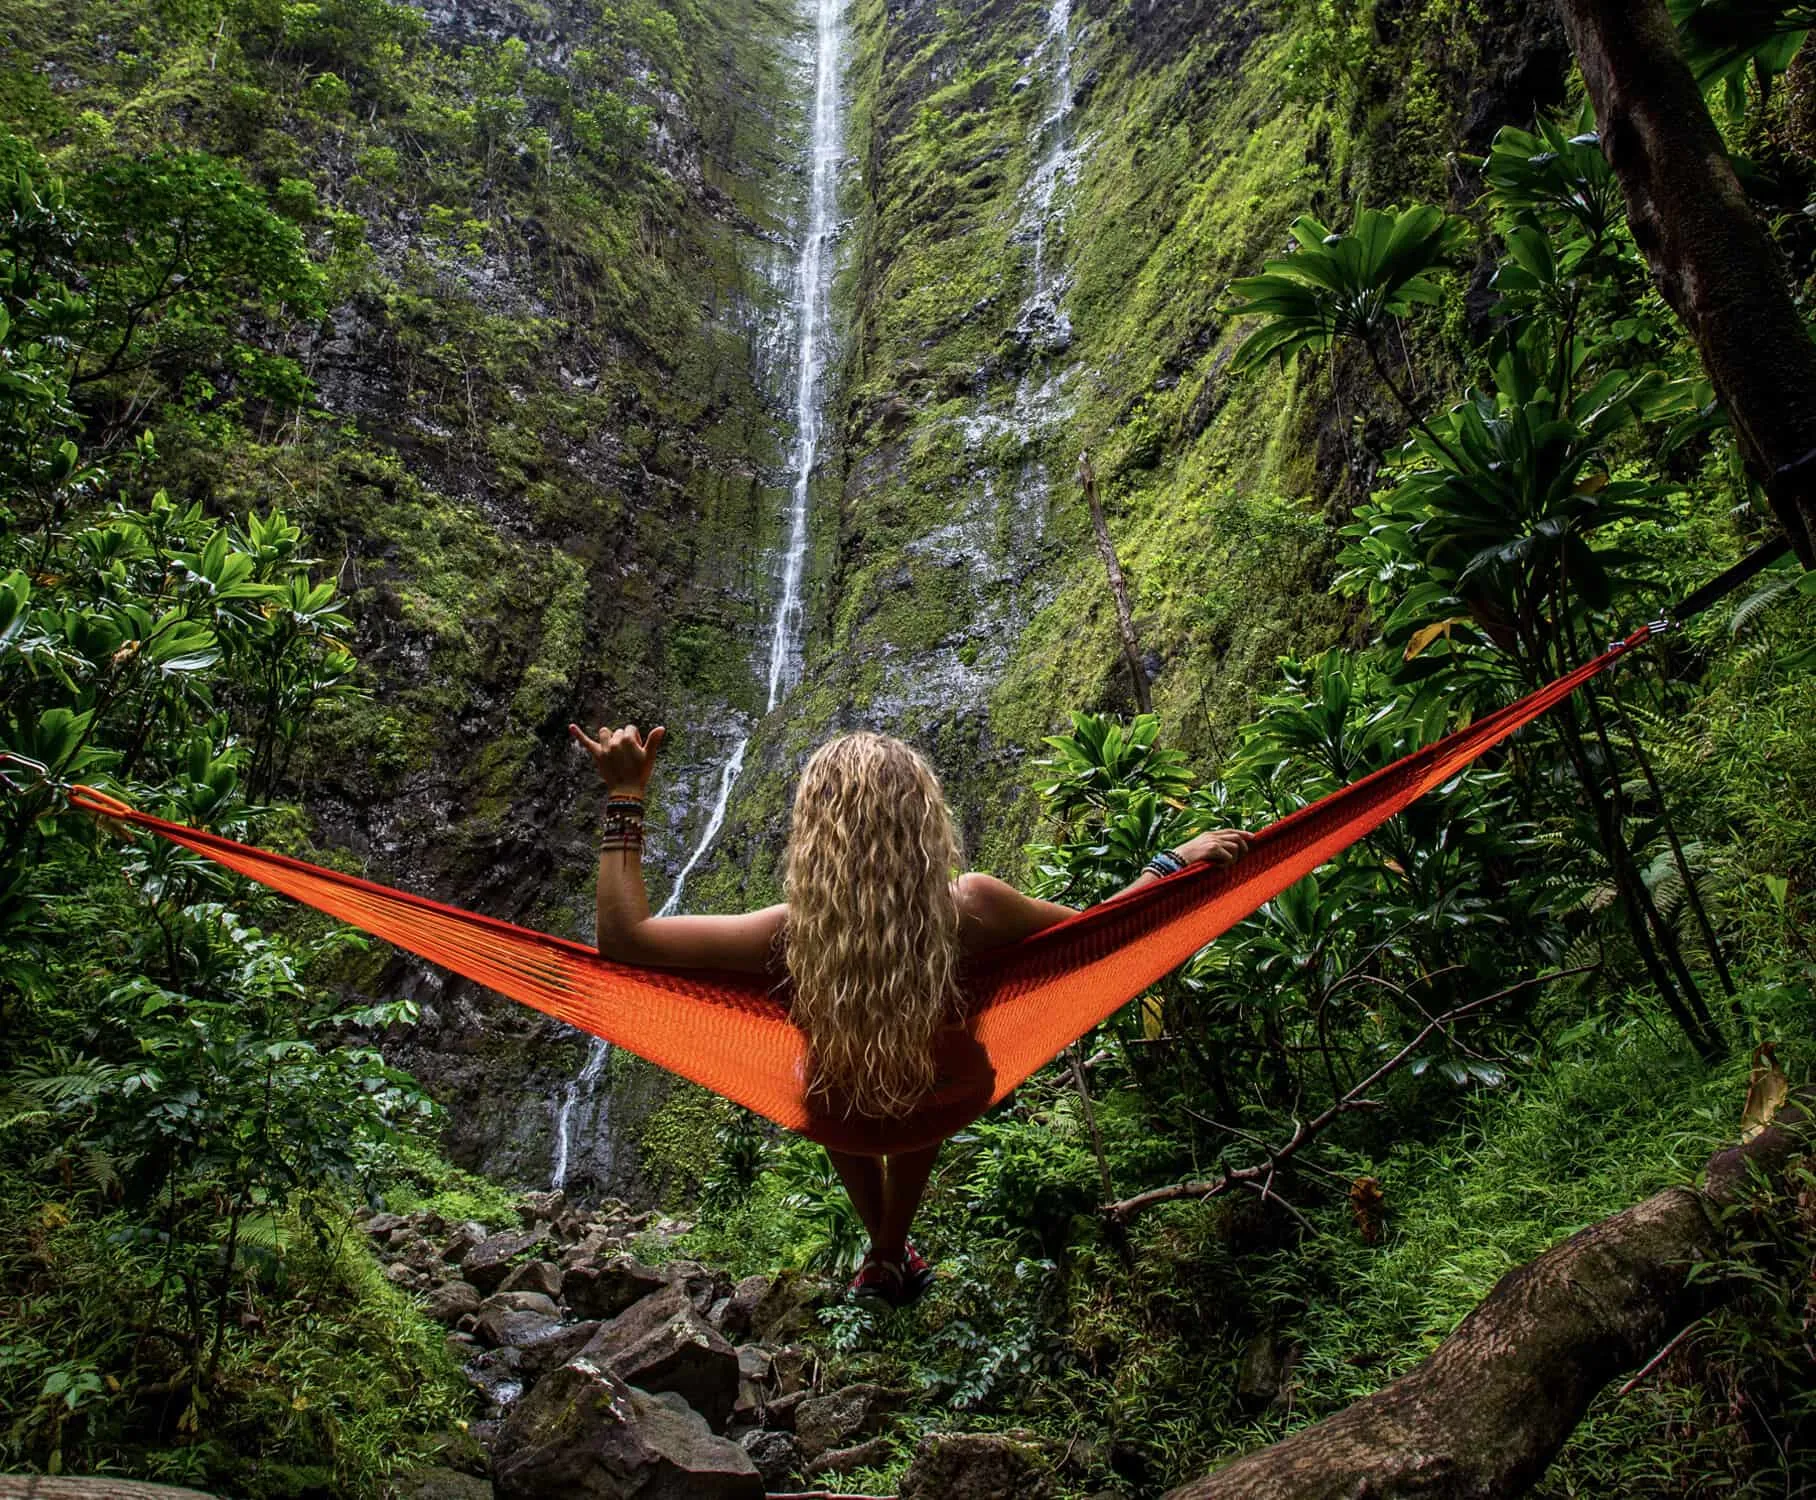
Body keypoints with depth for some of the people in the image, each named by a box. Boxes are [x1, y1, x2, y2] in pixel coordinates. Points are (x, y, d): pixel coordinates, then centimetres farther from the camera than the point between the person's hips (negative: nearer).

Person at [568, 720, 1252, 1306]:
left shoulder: (790, 935, -38)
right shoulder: (968, 910, -36)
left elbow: (624, 937, -28)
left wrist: (624, 798, -24)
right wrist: (1177, 860, -6)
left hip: (843, 1112, -1)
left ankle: (883, 1254, 54)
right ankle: (894, 1254, 59)